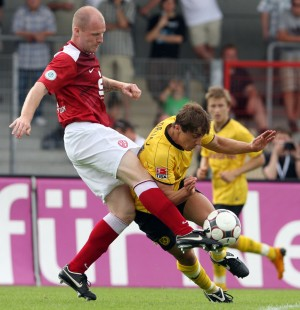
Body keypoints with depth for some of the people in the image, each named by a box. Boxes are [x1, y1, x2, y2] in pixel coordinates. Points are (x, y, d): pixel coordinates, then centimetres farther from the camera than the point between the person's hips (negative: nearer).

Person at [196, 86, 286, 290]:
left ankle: (219, 285, 5)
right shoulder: (208, 130, 6)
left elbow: (259, 158, -10)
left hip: (233, 192, -8)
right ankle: (273, 253, 27)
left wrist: (235, 172, -19)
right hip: (219, 192, 8)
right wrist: (203, 168, -2)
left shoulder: (238, 132, -15)